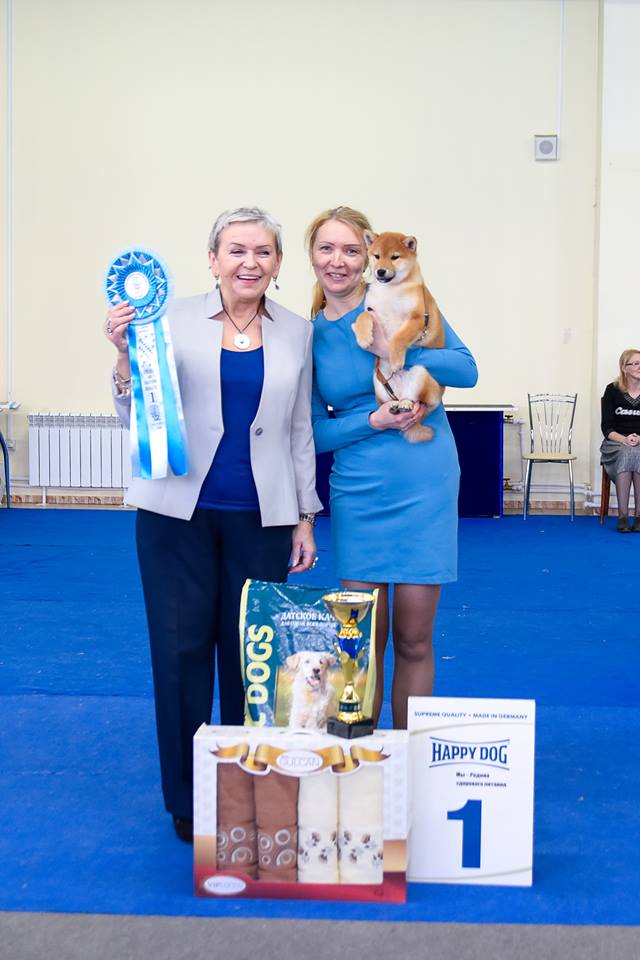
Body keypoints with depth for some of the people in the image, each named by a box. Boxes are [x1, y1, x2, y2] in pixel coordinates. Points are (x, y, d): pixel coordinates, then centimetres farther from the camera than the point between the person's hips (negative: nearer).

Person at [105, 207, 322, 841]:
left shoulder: (296, 334, 7)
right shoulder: (174, 320, 0)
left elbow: (301, 431, 11)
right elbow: (138, 419, 0)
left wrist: (306, 518, 8)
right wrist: (125, 356, -17)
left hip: (261, 516, 1)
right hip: (179, 511, -1)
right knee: (182, 648, 2)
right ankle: (187, 799, 18)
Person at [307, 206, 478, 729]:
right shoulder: (310, 336, 4)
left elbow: (466, 369, -5)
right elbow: (317, 432, 4)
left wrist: (395, 350, -18)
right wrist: (374, 421, -13)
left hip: (425, 484, -2)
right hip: (358, 491, 2)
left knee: (413, 640, 5)